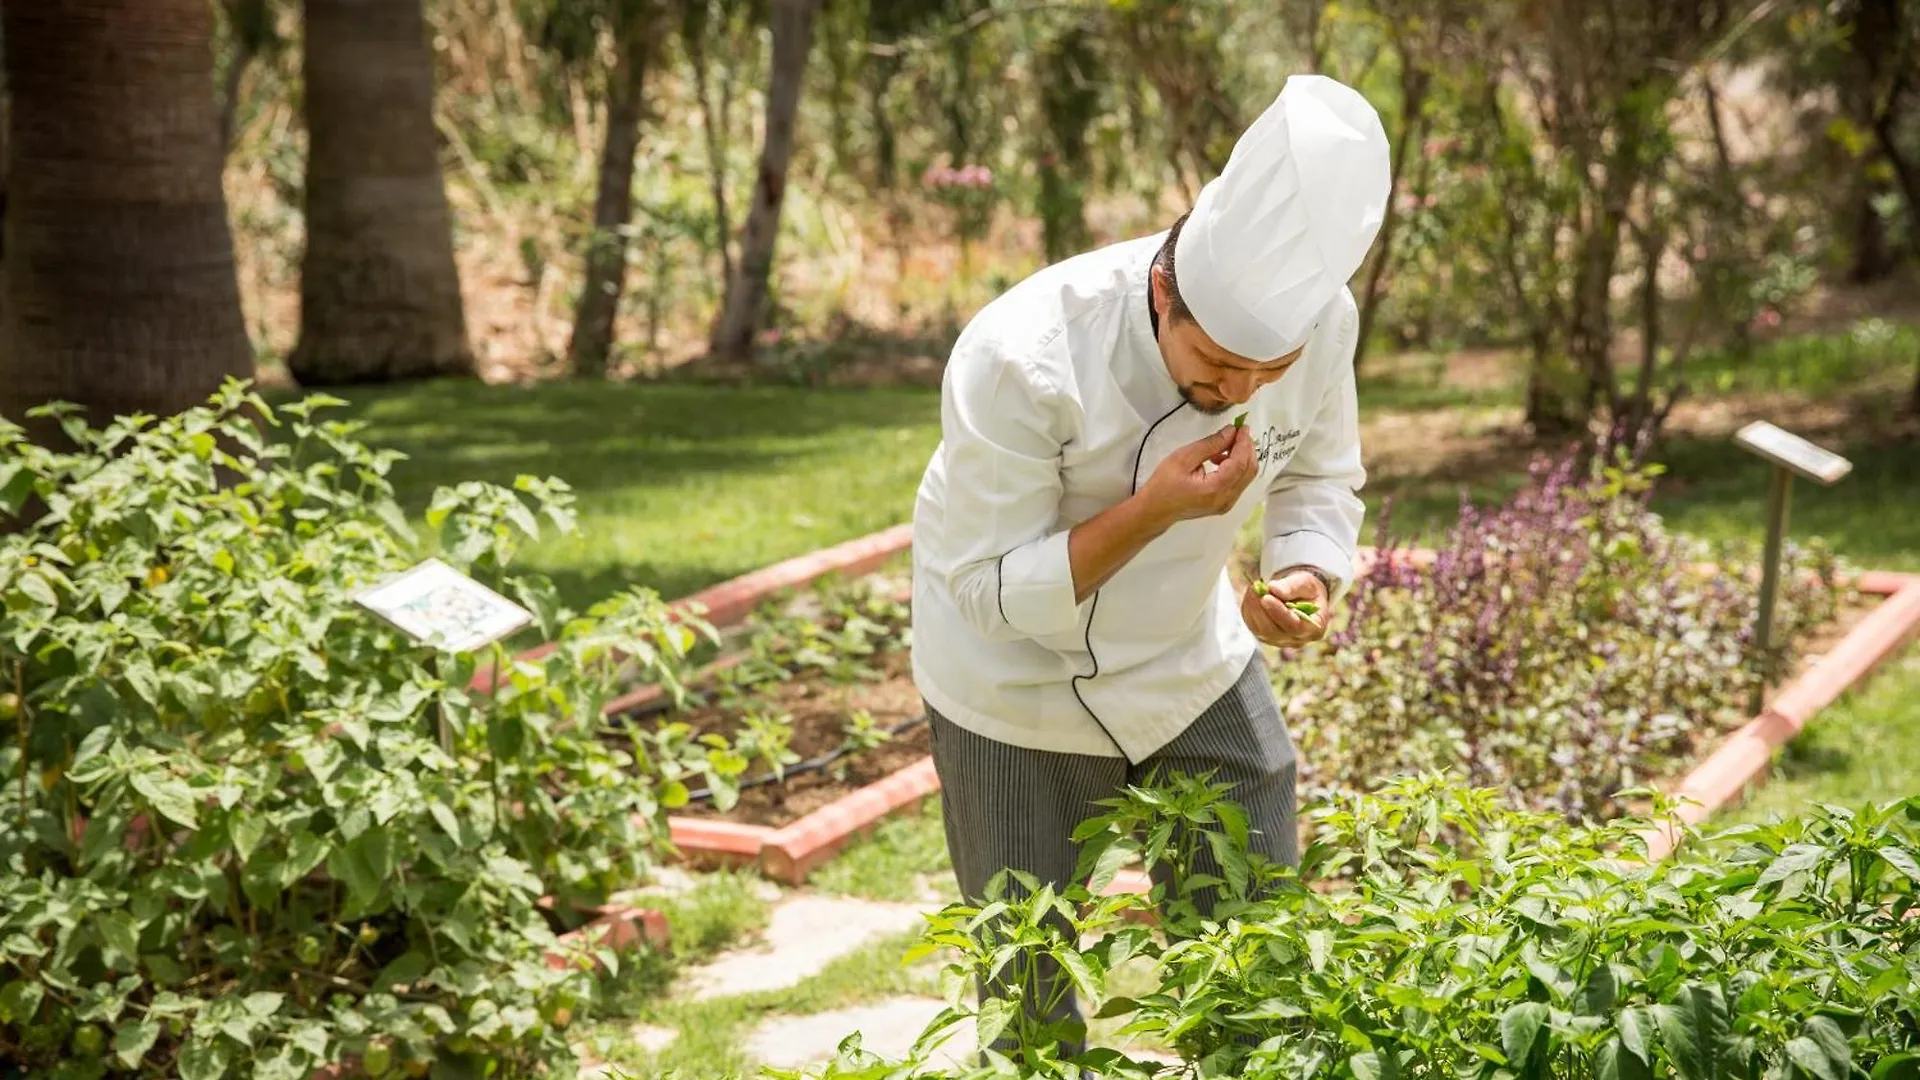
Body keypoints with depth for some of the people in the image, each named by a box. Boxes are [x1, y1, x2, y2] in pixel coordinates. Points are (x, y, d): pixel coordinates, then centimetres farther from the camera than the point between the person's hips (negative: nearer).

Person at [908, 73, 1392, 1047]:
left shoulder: (1317, 316, -20)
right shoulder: (1017, 362, -34)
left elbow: (1322, 478, -1)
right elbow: (994, 592, -25)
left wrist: (1307, 579, -23)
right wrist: (1153, 509, -38)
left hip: (1193, 664, 4)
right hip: (1018, 696, -4)